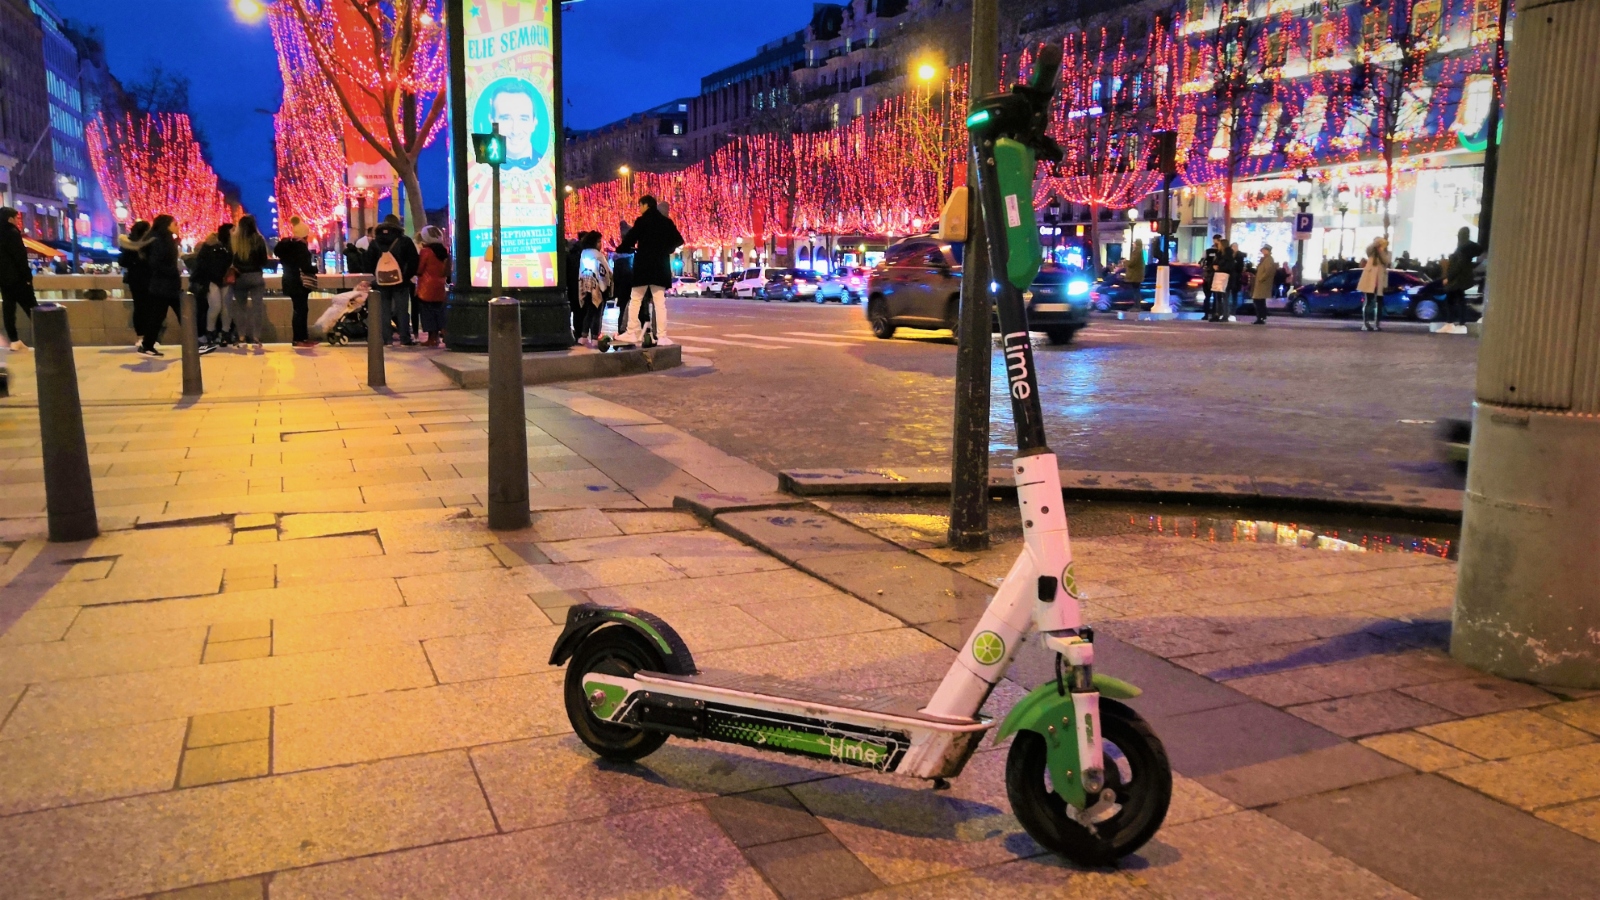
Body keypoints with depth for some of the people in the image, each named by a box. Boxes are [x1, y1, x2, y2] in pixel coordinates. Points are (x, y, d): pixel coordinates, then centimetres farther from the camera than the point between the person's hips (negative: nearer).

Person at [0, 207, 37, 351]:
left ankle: (13, 340, 4)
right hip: (16, 277, -8)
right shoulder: (12, 233, -13)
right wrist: (27, 276, -14)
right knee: (31, 307, -3)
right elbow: (20, 257, -17)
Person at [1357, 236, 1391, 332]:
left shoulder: (1386, 253, 12)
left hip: (1380, 280, 3)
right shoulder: (1371, 251, 7)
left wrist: (1381, 250, -18)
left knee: (1378, 302, 5)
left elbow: (1387, 262, -9)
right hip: (1370, 278, -3)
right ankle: (1364, 324, -8)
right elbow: (1368, 248, -18)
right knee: (1367, 301, -7)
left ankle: (1377, 324, 8)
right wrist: (1377, 241, -34)